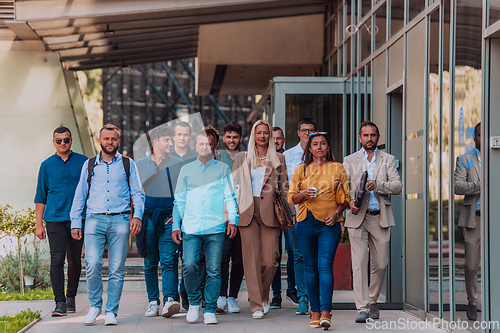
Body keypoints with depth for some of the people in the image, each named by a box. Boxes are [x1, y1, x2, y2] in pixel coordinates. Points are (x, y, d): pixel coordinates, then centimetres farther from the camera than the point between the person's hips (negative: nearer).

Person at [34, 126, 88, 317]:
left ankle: (71, 297, 22)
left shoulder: (83, 162, 6)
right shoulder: (47, 165, 8)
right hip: (55, 219, -1)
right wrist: (39, 224, 6)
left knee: (75, 260, 7)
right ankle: (59, 302, -11)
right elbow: (40, 197, 11)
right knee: (57, 259, -10)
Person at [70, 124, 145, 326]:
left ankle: (111, 312, 5)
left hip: (120, 220, 0)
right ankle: (95, 306, 4)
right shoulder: (89, 165, 15)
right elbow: (80, 195, 17)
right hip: (95, 219, 0)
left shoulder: (128, 165, 13)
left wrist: (137, 216, -5)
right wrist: (75, 222, 9)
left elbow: (137, 193, 11)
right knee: (92, 264, -14)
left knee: (117, 268, -3)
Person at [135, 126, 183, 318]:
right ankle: (153, 302, 12)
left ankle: (169, 300, -23)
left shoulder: (178, 165, 8)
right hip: (147, 220, 2)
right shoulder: (139, 165, 11)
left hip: (169, 220, -2)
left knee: (169, 261, -13)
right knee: (150, 263, 5)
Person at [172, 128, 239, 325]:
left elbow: (230, 197, 8)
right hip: (190, 228, 1)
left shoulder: (223, 169, 10)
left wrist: (233, 220, -6)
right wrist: (176, 225, 8)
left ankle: (209, 310, 8)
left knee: (214, 270, -2)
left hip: (215, 229, -1)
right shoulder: (186, 170, 14)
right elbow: (179, 200, 16)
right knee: (189, 266, -13)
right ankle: (194, 303, 9)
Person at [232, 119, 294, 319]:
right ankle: (256, 305, 0)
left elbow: (284, 188, 10)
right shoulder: (242, 159, 11)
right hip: (247, 213, 0)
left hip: (270, 213, 0)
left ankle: (263, 296, 21)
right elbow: (233, 186, 11)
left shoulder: (278, 159, 11)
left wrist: (292, 213, 4)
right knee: (252, 259, -4)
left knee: (270, 260, -5)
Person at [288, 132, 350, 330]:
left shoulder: (337, 168, 10)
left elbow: (347, 196, 9)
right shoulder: (301, 170, 12)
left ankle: (325, 313, -19)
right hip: (306, 223, 2)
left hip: (330, 224, -2)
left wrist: (336, 212, -7)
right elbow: (291, 197, 10)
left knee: (325, 266, -13)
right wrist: (303, 194, -10)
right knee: (310, 267, 3)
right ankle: (315, 311, 11)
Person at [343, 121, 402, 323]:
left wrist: (377, 185, -17)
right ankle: (362, 308, -10)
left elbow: (397, 186, -1)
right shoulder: (349, 161, 11)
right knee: (359, 263, -10)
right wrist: (349, 201, -13)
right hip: (358, 216, -1)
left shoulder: (388, 160, 10)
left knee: (380, 264, 5)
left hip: (380, 218, 1)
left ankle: (372, 301, 26)